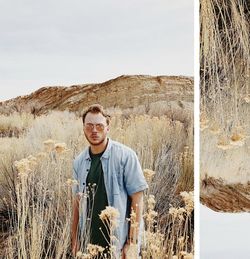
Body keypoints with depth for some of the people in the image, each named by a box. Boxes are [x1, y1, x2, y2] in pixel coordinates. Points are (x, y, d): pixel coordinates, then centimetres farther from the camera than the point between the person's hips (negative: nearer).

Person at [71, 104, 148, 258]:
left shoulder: (125, 156, -9)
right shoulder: (79, 161, 4)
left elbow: (137, 198, -10)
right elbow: (78, 202, 10)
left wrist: (132, 242, -14)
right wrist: (75, 240, 7)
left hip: (119, 242, -4)